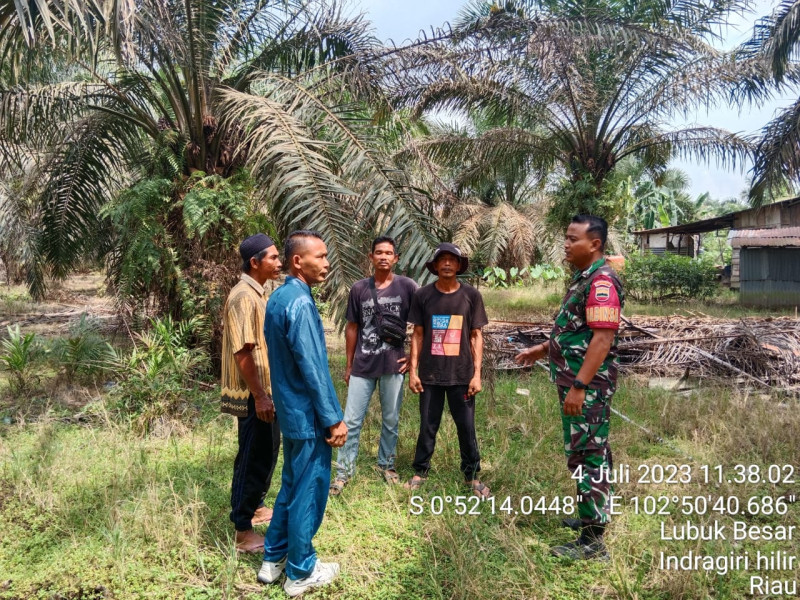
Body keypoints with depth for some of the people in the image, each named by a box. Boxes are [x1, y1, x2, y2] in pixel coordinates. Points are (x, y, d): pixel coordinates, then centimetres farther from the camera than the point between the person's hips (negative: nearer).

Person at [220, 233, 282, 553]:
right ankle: (243, 532, 12)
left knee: (267, 453, 21)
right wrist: (259, 396, -23)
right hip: (253, 395, -10)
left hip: (266, 390, 10)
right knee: (253, 458, 0)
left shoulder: (257, 293, 11)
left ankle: (254, 507, 38)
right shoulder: (243, 297, -20)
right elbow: (242, 352, -24)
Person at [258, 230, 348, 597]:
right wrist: (334, 419, -17)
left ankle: (274, 559, 33)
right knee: (308, 492, 5)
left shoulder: (277, 298, 8)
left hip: (290, 410, 9)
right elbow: (313, 369, -24)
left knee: (291, 485, 21)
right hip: (308, 415, -9)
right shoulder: (300, 303, -22)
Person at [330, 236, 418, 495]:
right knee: (351, 421, 4)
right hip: (362, 366, 1)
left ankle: (386, 464, 31)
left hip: (393, 366, -1)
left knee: (390, 421, 12)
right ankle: (344, 470, 16)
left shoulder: (407, 286, -4)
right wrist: (348, 365, 9)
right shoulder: (358, 288, 2)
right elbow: (352, 327, 8)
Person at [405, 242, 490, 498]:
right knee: (427, 426, 11)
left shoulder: (471, 295, -1)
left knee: (467, 427, 8)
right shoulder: (423, 295, -1)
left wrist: (477, 374, -3)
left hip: (461, 374, 0)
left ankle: (472, 476, 24)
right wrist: (413, 370, -1)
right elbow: (417, 335, 4)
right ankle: (420, 472, 27)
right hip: (430, 374, 0)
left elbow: (476, 336, 2)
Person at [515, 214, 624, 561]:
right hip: (576, 381, 10)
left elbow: (603, 338, -25)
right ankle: (592, 516, 34)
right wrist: (542, 349, 27)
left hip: (588, 385, -10)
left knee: (587, 457, -4)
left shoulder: (601, 281, -18)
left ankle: (592, 542, 5)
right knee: (588, 454, 19)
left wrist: (579, 387, -27)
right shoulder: (584, 278, 14)